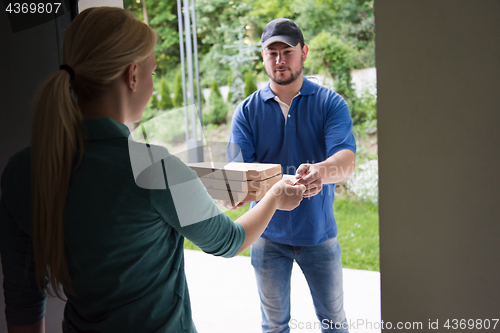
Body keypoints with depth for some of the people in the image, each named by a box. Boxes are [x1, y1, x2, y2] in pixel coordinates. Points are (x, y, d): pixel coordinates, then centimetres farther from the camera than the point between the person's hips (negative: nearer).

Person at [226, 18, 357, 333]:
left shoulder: (330, 103, -6)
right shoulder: (247, 111, -2)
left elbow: (347, 159, -21)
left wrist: (322, 171, -45)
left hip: (319, 231, -1)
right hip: (268, 233, 1)